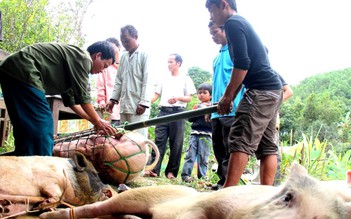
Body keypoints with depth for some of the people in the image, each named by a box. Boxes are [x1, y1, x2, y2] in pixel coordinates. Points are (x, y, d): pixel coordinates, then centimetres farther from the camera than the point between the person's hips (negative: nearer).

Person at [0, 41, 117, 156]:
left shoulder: (73, 59, 25)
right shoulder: (83, 57, -4)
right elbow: (82, 96, -4)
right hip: (23, 71, -11)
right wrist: (97, 121, 8)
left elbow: (70, 100, 28)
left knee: (25, 128, 12)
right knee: (41, 127, -10)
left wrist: (93, 120, 28)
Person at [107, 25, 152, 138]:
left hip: (138, 105, -7)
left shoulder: (145, 55, -2)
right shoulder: (123, 56, 18)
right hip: (125, 105, 7)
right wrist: (113, 99, 11)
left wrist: (143, 103, -15)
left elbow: (147, 80, -8)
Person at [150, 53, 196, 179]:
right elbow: (156, 95, 18)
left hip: (178, 112, -3)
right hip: (163, 112, 3)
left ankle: (171, 171, 5)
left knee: (176, 143, -1)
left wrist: (178, 98, -18)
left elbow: (189, 98, 2)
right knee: (159, 140, -6)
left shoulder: (185, 79, 9)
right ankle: (154, 169, -9)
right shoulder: (164, 79, 21)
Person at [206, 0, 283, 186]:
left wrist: (227, 96, -10)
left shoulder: (232, 23, -5)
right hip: (273, 90, 10)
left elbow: (242, 64, -17)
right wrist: (230, 98, 23)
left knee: (240, 142, -14)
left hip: (261, 91, -10)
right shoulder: (243, 23, 25)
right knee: (267, 145, 6)